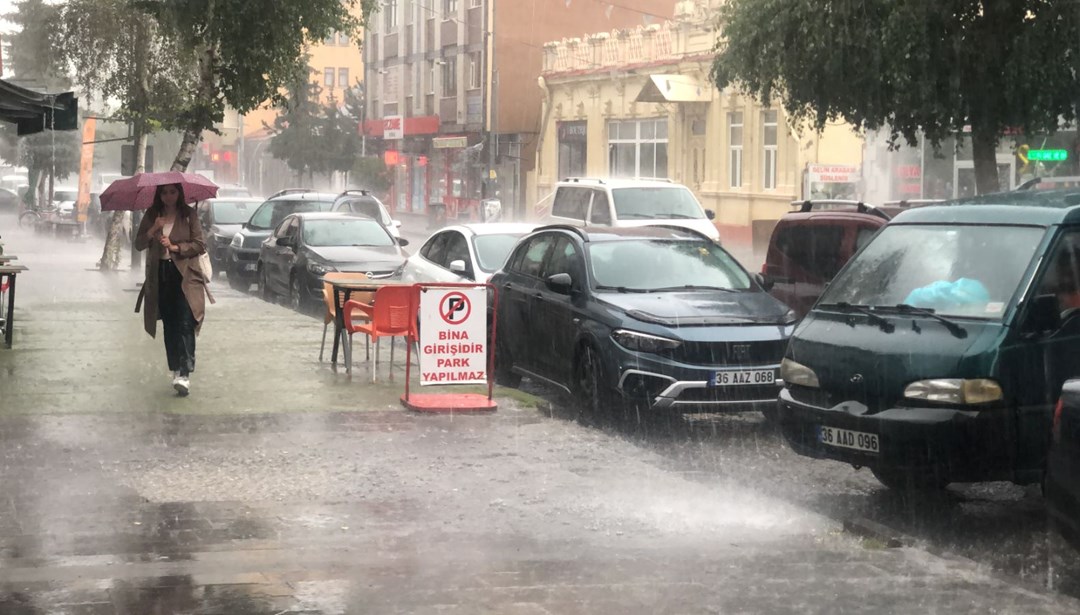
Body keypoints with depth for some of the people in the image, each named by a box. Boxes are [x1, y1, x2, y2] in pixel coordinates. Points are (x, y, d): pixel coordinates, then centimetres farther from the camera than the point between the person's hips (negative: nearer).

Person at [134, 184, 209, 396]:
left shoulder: (188, 215, 2)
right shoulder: (151, 216, 9)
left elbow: (200, 244, -1)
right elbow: (139, 244, 4)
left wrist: (175, 247, -12)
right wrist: (153, 230, -13)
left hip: (185, 276, -4)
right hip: (160, 276, 4)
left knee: (184, 324, -14)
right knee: (169, 326, 8)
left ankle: (185, 374, -21)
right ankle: (176, 370, 18)